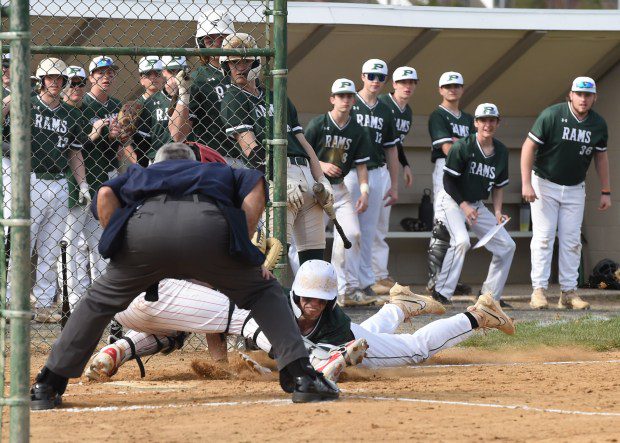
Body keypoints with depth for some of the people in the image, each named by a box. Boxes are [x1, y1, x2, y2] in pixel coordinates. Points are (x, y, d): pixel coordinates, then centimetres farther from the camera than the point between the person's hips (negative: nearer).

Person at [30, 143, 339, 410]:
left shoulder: (138, 174, 42)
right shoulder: (221, 172, 42)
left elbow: (106, 194, 20)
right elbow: (255, 184, 20)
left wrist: (119, 246, 22)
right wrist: (242, 244, 18)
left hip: (144, 223, 0)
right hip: (210, 226, 0)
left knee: (101, 300, 21)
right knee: (263, 292, 21)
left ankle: (46, 387, 19)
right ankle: (301, 376, 6)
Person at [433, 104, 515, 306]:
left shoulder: (501, 151, 3)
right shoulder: (462, 147, -16)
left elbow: (499, 185, 12)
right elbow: (448, 181, -15)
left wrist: (497, 211, 0)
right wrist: (464, 206, -22)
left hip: (477, 205, 7)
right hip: (451, 201, -7)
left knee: (507, 245, 3)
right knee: (461, 240, -31)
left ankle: (490, 295, 14)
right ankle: (442, 292, -25)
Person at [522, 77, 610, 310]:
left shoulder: (598, 124, -4)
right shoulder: (551, 115, -17)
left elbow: (601, 156, 10)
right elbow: (529, 146, -16)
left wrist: (606, 192, 9)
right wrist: (526, 184, -22)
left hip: (575, 188, 4)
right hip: (545, 184, -4)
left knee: (572, 241, 1)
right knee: (543, 237, -8)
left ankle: (569, 292, 3)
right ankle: (539, 290, -8)